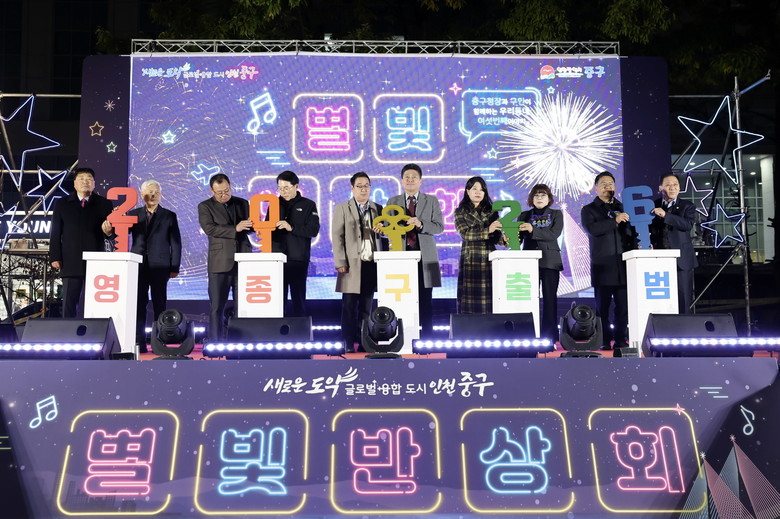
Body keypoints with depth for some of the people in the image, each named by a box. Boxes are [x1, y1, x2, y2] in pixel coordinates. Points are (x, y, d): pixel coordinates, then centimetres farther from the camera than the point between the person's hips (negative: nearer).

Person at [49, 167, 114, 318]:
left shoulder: (104, 204, 8)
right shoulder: (62, 204, 11)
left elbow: (112, 230, 5)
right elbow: (55, 233, 8)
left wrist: (108, 231, -19)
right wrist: (55, 257, -1)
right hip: (70, 263, 1)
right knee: (69, 303, 3)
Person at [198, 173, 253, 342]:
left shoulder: (242, 203, 14)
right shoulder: (205, 207, 4)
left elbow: (249, 227, 14)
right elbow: (209, 228, -11)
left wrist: (250, 224, -10)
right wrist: (235, 229, -19)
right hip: (220, 262, -2)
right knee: (217, 306, 2)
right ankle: (216, 342, 8)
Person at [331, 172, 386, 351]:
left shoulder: (378, 209, 14)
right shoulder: (342, 208, 5)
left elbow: (383, 234, 16)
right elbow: (337, 236, -1)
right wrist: (340, 262, -9)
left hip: (372, 264, 3)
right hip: (352, 264, -3)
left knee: (366, 307, 7)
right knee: (349, 306, -2)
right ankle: (349, 343, 5)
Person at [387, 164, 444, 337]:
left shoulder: (432, 201, 9)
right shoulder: (393, 202, 13)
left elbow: (439, 227, -1)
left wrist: (421, 224, -17)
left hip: (425, 256, 0)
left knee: (425, 300, 1)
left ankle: (427, 337, 8)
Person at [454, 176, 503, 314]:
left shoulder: (491, 211, 14)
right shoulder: (460, 212, 7)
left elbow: (496, 236, 7)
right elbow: (465, 234, -9)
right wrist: (487, 230, -21)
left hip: (489, 258, 2)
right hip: (470, 259, -2)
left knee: (489, 295, -2)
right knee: (470, 296, -5)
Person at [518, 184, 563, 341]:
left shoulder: (556, 214, 9)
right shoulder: (525, 215, 14)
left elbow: (554, 234, -8)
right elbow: (519, 238, 4)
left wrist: (533, 230, -21)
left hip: (549, 262, -1)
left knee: (549, 297, -4)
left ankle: (549, 337, -1)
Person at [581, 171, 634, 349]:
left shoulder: (623, 208, 19)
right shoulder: (589, 210, 8)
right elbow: (592, 229, -11)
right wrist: (615, 221, -18)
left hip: (623, 263, 3)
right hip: (602, 265, -3)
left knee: (623, 304, 2)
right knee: (602, 305, -1)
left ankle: (621, 339, 10)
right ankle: (604, 341, 5)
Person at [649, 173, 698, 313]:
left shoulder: (687, 206, 7)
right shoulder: (653, 206, 12)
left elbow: (688, 224, -12)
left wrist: (665, 215, -20)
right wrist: (647, 242, -7)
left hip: (681, 260, -1)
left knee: (683, 299, 0)